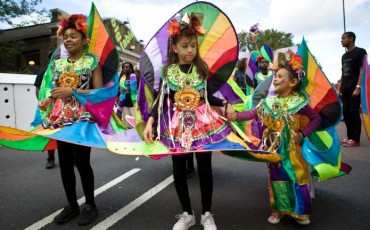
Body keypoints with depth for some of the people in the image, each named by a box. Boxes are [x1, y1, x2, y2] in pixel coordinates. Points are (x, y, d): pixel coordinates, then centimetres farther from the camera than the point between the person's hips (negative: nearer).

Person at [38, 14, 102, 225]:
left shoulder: (92, 61, -2)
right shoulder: (57, 64, 13)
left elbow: (99, 91, -9)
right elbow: (56, 90, 19)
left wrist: (72, 91, -17)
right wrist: (47, 100, -2)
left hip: (83, 118, -5)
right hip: (61, 119, 6)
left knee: (82, 161, -3)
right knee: (65, 163, 9)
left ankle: (90, 205, 16)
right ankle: (72, 205, 24)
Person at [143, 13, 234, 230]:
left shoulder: (202, 67, -3)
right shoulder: (168, 70, -4)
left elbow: (209, 97, 0)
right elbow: (160, 99, -4)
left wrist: (225, 103, -16)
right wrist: (150, 122, -14)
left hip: (202, 122, 0)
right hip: (177, 125, 1)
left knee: (205, 168, 7)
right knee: (179, 169, 9)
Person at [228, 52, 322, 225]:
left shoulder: (298, 103, -11)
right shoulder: (269, 101, 0)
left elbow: (316, 118, -4)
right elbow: (254, 113, -6)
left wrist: (303, 133, -12)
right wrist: (236, 115, -19)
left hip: (291, 148, -3)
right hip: (274, 147, 4)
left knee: (296, 178, 5)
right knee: (276, 178, 13)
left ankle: (301, 212, 25)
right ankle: (278, 209, 29)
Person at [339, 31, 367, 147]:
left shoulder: (360, 52, -2)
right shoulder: (344, 56, 18)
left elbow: (363, 70, -9)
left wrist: (358, 87, -17)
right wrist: (340, 88, 13)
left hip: (354, 89, -7)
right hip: (345, 89, 7)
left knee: (354, 113, -5)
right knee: (346, 113, 7)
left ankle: (355, 139, 1)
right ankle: (349, 136, 16)